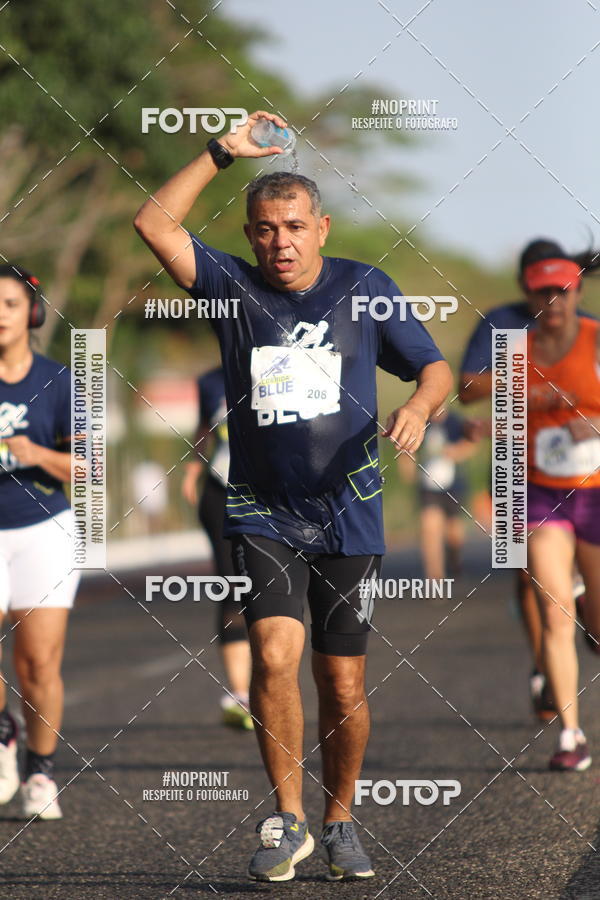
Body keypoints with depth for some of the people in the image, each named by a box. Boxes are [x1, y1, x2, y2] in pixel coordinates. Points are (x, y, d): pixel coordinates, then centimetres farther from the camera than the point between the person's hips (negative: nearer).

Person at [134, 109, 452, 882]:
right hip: (262, 514, -1)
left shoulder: (364, 288, 3)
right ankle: (287, 820, -8)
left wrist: (418, 406, -14)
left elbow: (435, 367, 9)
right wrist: (223, 152, -8)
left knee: (344, 686, 4)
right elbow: (154, 224, -7)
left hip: (348, 518, 1)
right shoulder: (234, 288, 2)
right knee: (274, 655, -20)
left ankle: (339, 821, 24)